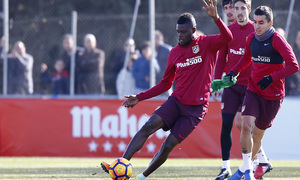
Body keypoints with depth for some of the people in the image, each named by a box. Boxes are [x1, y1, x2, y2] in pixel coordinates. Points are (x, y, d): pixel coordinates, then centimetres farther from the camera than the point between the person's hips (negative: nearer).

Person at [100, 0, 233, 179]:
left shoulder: (207, 44, -2)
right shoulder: (175, 52, 11)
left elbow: (228, 38, -23)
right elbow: (166, 84, 19)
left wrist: (215, 17, -37)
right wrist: (139, 97, 14)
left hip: (196, 107, -4)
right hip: (176, 101, 4)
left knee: (168, 145, -8)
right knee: (148, 126, -18)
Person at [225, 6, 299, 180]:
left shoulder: (277, 40, -14)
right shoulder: (252, 38, 4)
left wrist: (272, 78, -26)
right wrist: (234, 71, 8)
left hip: (273, 95, -3)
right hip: (253, 90, 3)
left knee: (258, 134, 6)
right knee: (246, 125, -18)